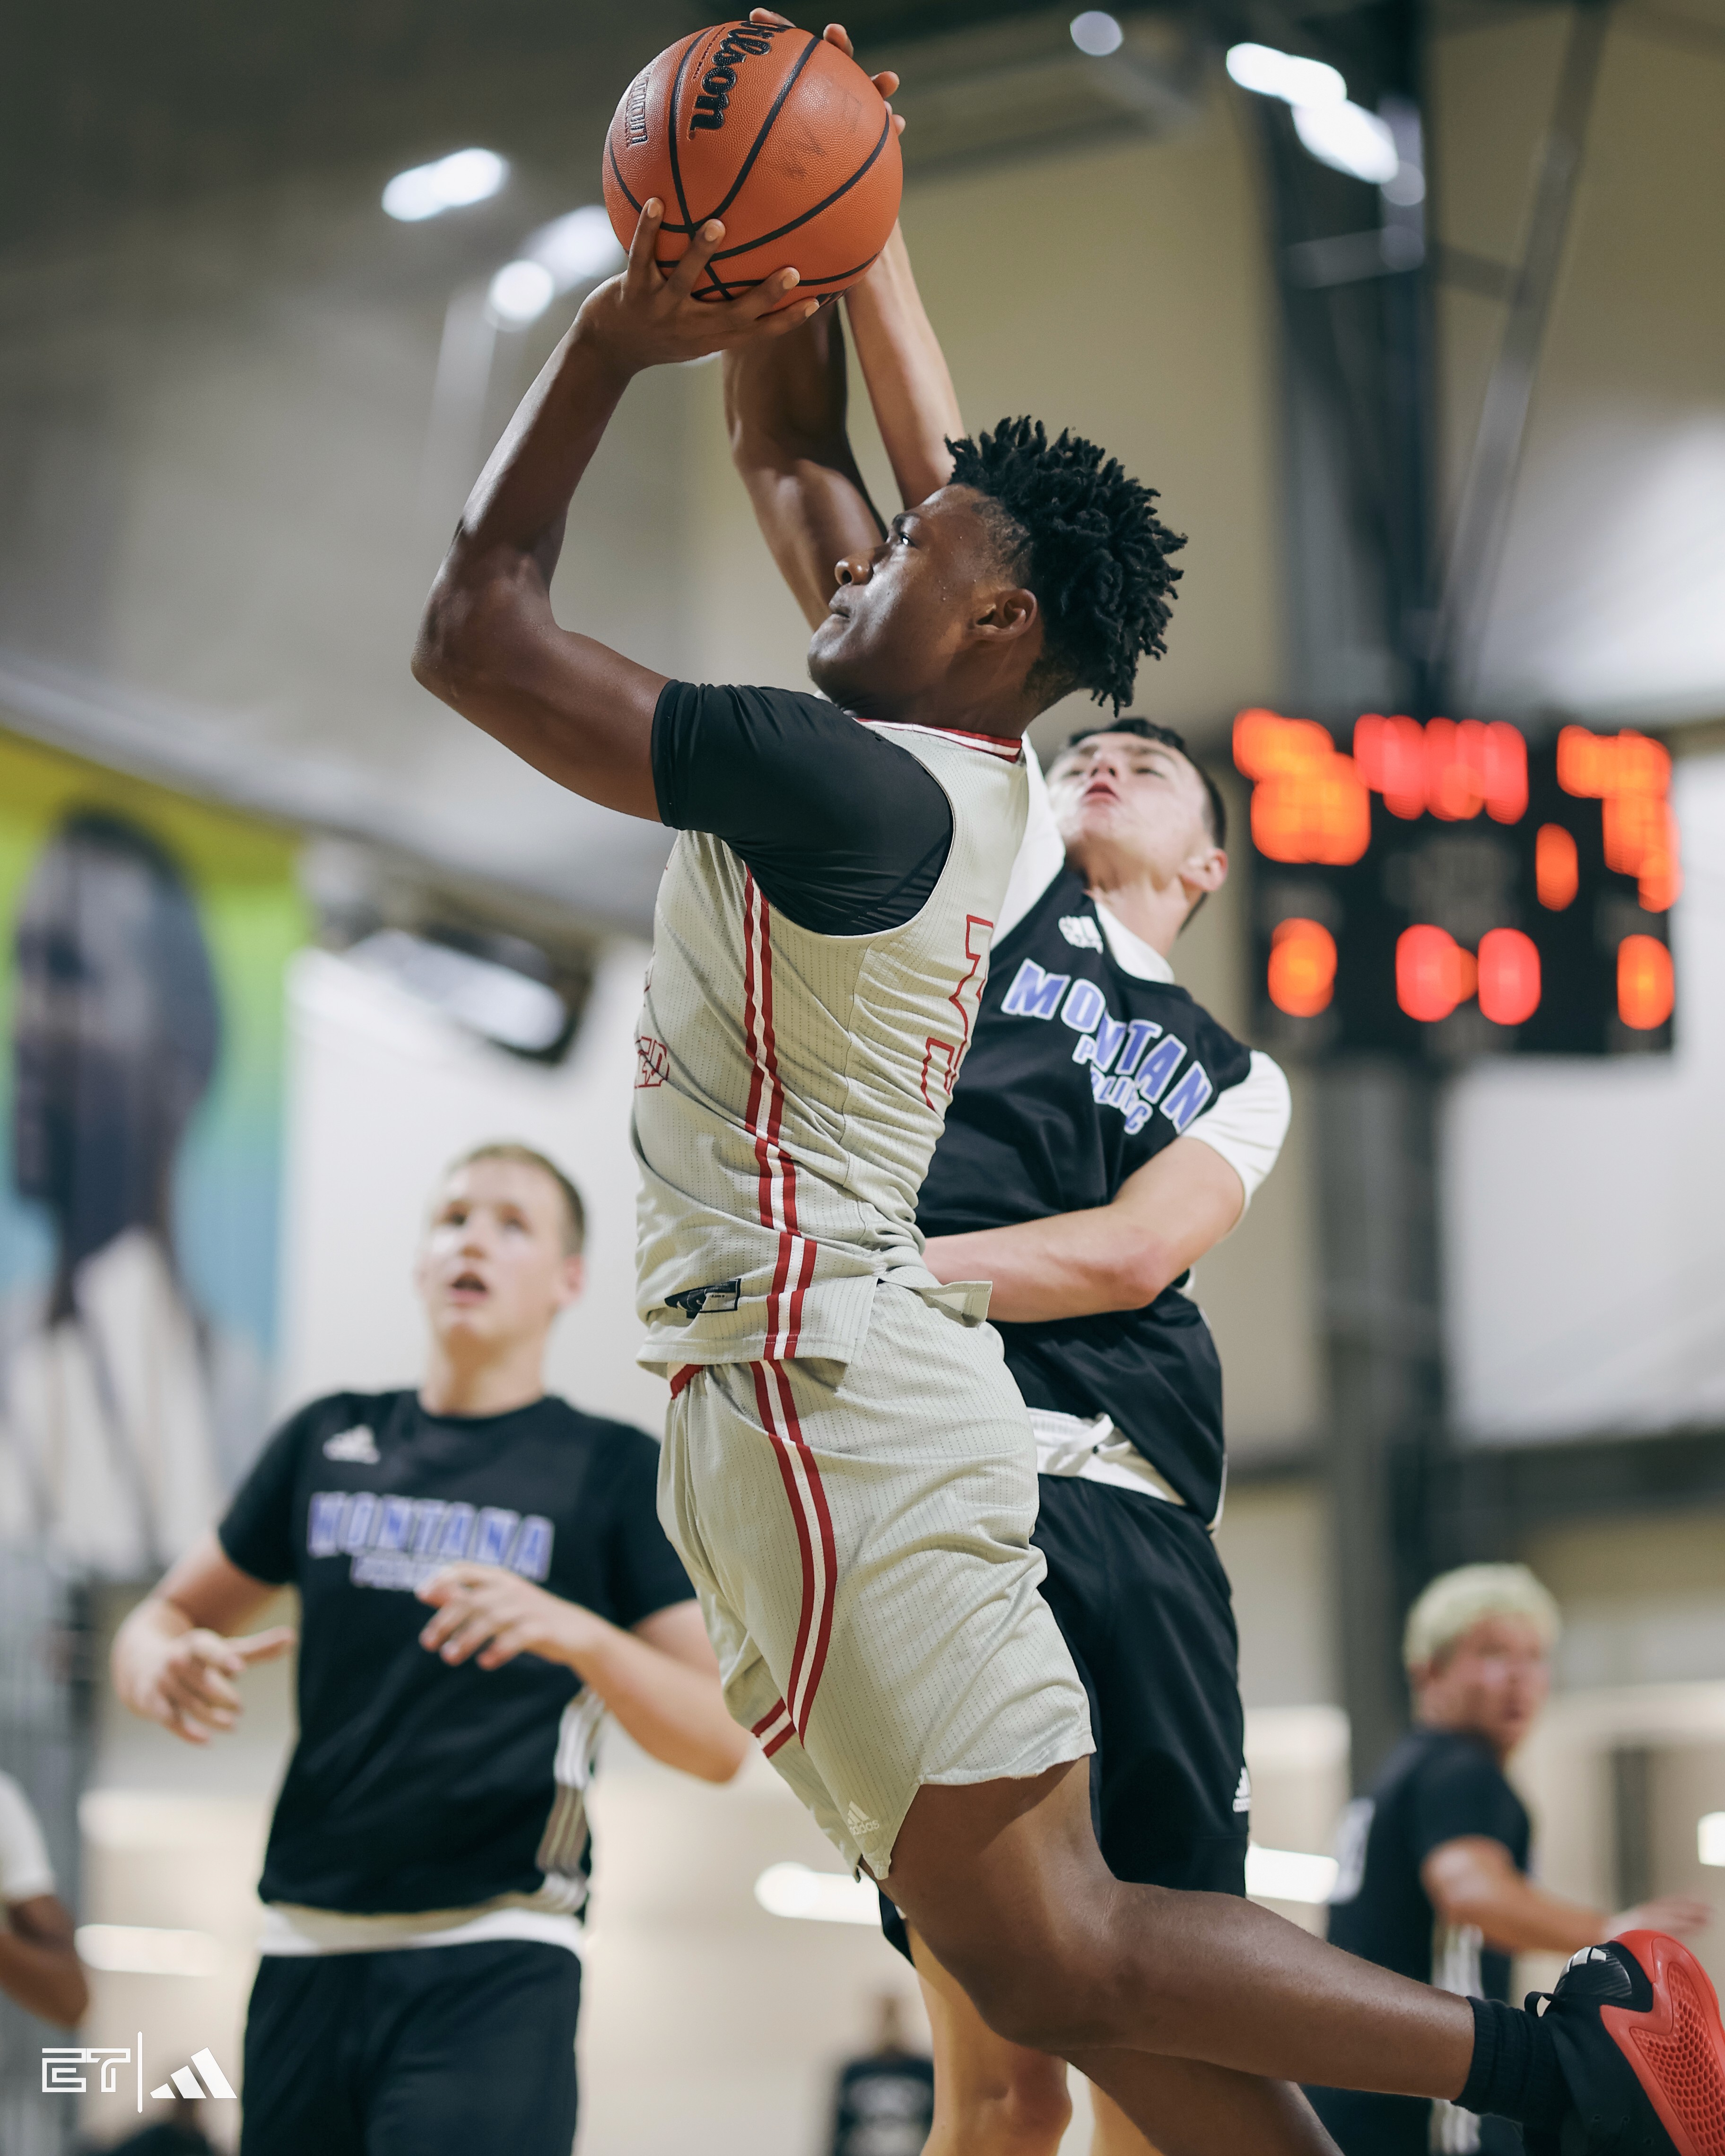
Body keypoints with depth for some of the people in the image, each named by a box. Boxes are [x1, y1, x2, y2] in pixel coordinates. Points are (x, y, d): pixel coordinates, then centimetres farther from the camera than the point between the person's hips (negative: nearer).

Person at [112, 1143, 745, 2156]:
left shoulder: (616, 1469, 4)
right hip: (309, 1947, 4)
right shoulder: (329, 1439, 14)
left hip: (494, 1961, -4)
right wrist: (163, 1670, -4)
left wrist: (577, 1634, -21)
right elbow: (167, 1616, 20)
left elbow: (721, 1740, -2)